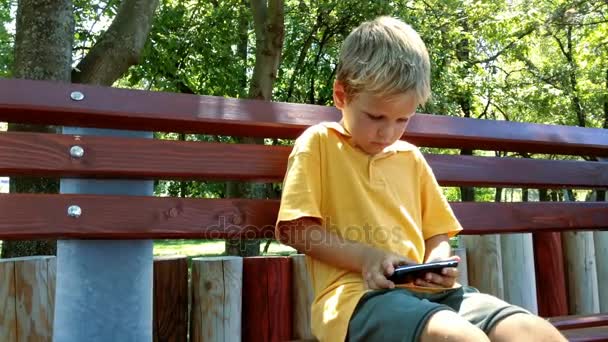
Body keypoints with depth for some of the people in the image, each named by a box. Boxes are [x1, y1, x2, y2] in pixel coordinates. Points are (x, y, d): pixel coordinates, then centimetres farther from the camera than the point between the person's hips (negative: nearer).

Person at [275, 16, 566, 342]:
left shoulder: (411, 158, 20)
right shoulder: (318, 143, 5)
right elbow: (293, 229, -3)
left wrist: (438, 261, 1)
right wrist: (365, 256, -15)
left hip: (424, 290, 6)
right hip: (359, 293, -5)